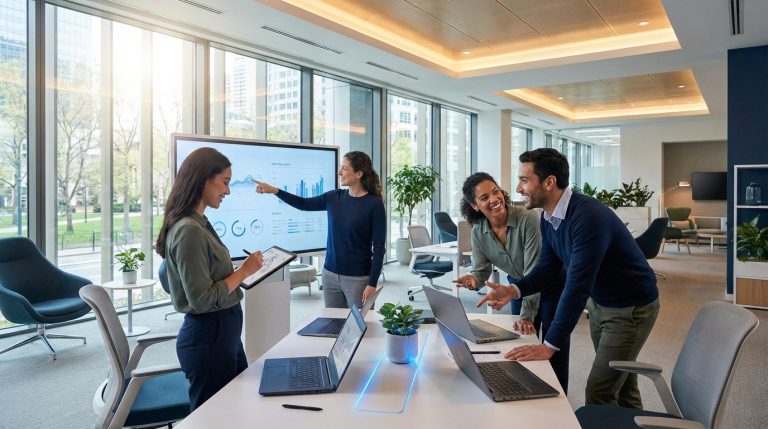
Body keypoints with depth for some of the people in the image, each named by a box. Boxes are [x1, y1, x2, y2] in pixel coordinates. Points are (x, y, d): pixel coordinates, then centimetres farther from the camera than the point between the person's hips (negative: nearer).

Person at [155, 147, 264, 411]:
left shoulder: (200, 223, 6)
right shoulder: (189, 230, -22)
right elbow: (202, 300, -24)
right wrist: (243, 271, -16)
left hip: (222, 331, 9)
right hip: (208, 337, -9)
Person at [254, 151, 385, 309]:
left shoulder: (374, 204, -11)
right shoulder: (334, 197, 3)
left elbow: (379, 247, -11)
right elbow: (304, 204, 16)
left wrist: (372, 283, -14)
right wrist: (274, 190, 7)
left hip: (358, 278, -5)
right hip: (330, 274, 5)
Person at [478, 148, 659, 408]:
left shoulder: (588, 217, -32)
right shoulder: (548, 218, -5)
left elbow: (577, 286, -36)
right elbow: (547, 268, 1)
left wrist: (549, 346, -35)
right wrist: (513, 291, -18)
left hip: (631, 307, -8)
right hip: (598, 301, 8)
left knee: (598, 394, -6)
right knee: (620, 384, 20)